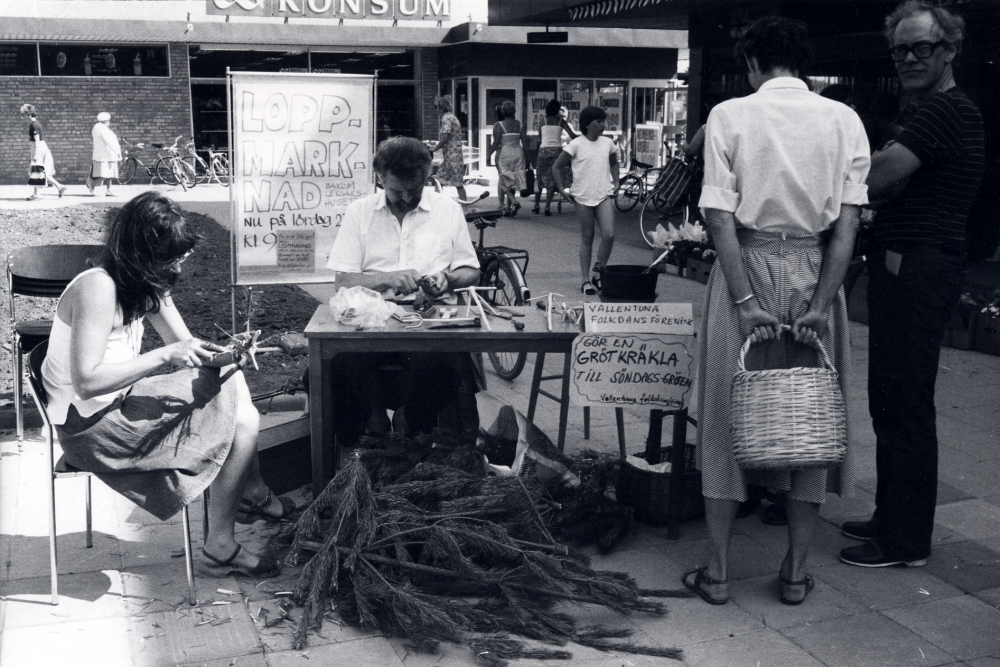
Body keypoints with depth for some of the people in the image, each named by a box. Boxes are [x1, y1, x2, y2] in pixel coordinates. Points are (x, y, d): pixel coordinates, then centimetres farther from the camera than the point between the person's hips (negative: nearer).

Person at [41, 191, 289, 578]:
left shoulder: (146, 286, 6)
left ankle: (252, 496, 12)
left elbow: (185, 345, 8)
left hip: (120, 402, 9)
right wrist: (165, 356, -31)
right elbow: (87, 382, -28)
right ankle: (219, 550, -1)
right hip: (90, 424, -9)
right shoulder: (97, 287, -23)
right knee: (242, 424, -12)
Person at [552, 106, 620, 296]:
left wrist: (616, 183, 18)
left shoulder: (608, 143, 8)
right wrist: (562, 189, -3)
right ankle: (586, 280, 11)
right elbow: (556, 167, 1)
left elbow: (614, 163, 29)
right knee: (587, 238, 4)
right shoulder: (576, 145, -4)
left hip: (605, 195, 3)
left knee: (609, 235, -12)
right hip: (583, 197, -3)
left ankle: (599, 268, 12)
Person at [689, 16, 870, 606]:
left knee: (729, 415, 8)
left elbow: (721, 217, -10)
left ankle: (718, 572, 16)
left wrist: (745, 301, -10)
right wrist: (821, 302, -7)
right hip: (815, 271, 2)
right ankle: (796, 572, 20)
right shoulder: (843, 119, 2)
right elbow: (847, 222, -5)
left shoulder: (729, 116, -3)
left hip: (747, 267, -1)